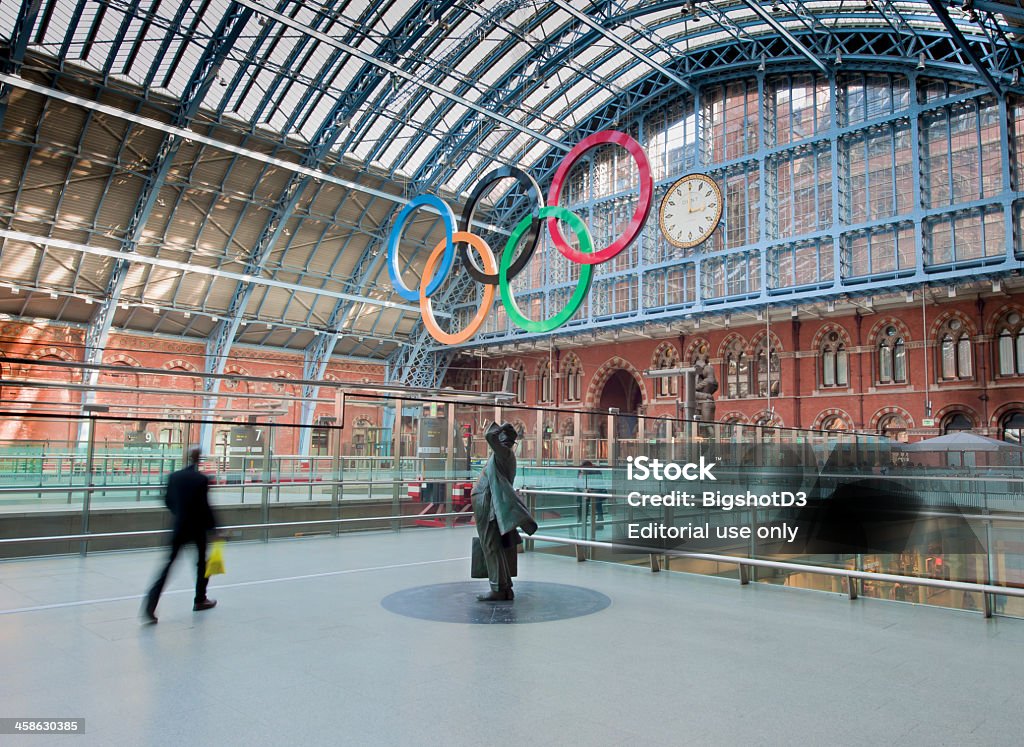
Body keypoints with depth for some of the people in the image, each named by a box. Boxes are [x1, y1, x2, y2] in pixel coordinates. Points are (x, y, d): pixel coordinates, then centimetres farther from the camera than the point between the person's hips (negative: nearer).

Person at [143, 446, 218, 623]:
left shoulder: (174, 476, -1)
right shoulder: (202, 479, -13)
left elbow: (168, 500, 8)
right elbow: (205, 506, -14)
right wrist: (213, 527, -4)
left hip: (179, 526, 3)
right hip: (198, 527, -3)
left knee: (169, 564, 3)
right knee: (202, 562, 17)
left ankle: (150, 606, -10)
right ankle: (200, 600, 26)